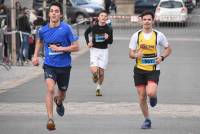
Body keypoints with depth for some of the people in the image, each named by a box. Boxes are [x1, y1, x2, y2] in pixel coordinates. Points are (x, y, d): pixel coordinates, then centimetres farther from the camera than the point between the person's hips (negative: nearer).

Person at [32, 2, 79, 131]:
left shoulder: (67, 29, -12)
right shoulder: (43, 30, -2)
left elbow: (76, 47, -11)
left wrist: (59, 49, -18)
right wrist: (35, 56, 12)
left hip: (64, 66, 0)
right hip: (49, 65, 0)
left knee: (62, 92, 17)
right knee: (50, 89, -23)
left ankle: (59, 102, 56)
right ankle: (50, 119, -24)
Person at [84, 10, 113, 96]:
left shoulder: (109, 29, -5)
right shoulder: (93, 27, -6)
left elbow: (111, 42, 1)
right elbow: (86, 33, 14)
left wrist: (107, 38, -22)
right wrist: (88, 42, 2)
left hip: (104, 51, 1)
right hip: (94, 50, -1)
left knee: (101, 72, 3)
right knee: (94, 71, -17)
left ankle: (98, 88, 24)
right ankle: (95, 75, 21)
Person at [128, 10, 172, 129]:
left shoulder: (159, 35, -3)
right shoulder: (136, 36, 1)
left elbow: (168, 49, 8)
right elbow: (131, 53, 5)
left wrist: (162, 57, -11)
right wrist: (136, 55, -19)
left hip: (153, 70, -2)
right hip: (139, 70, 2)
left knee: (151, 93, -23)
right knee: (142, 97, 3)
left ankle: (154, 96, 15)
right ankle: (147, 120, 20)